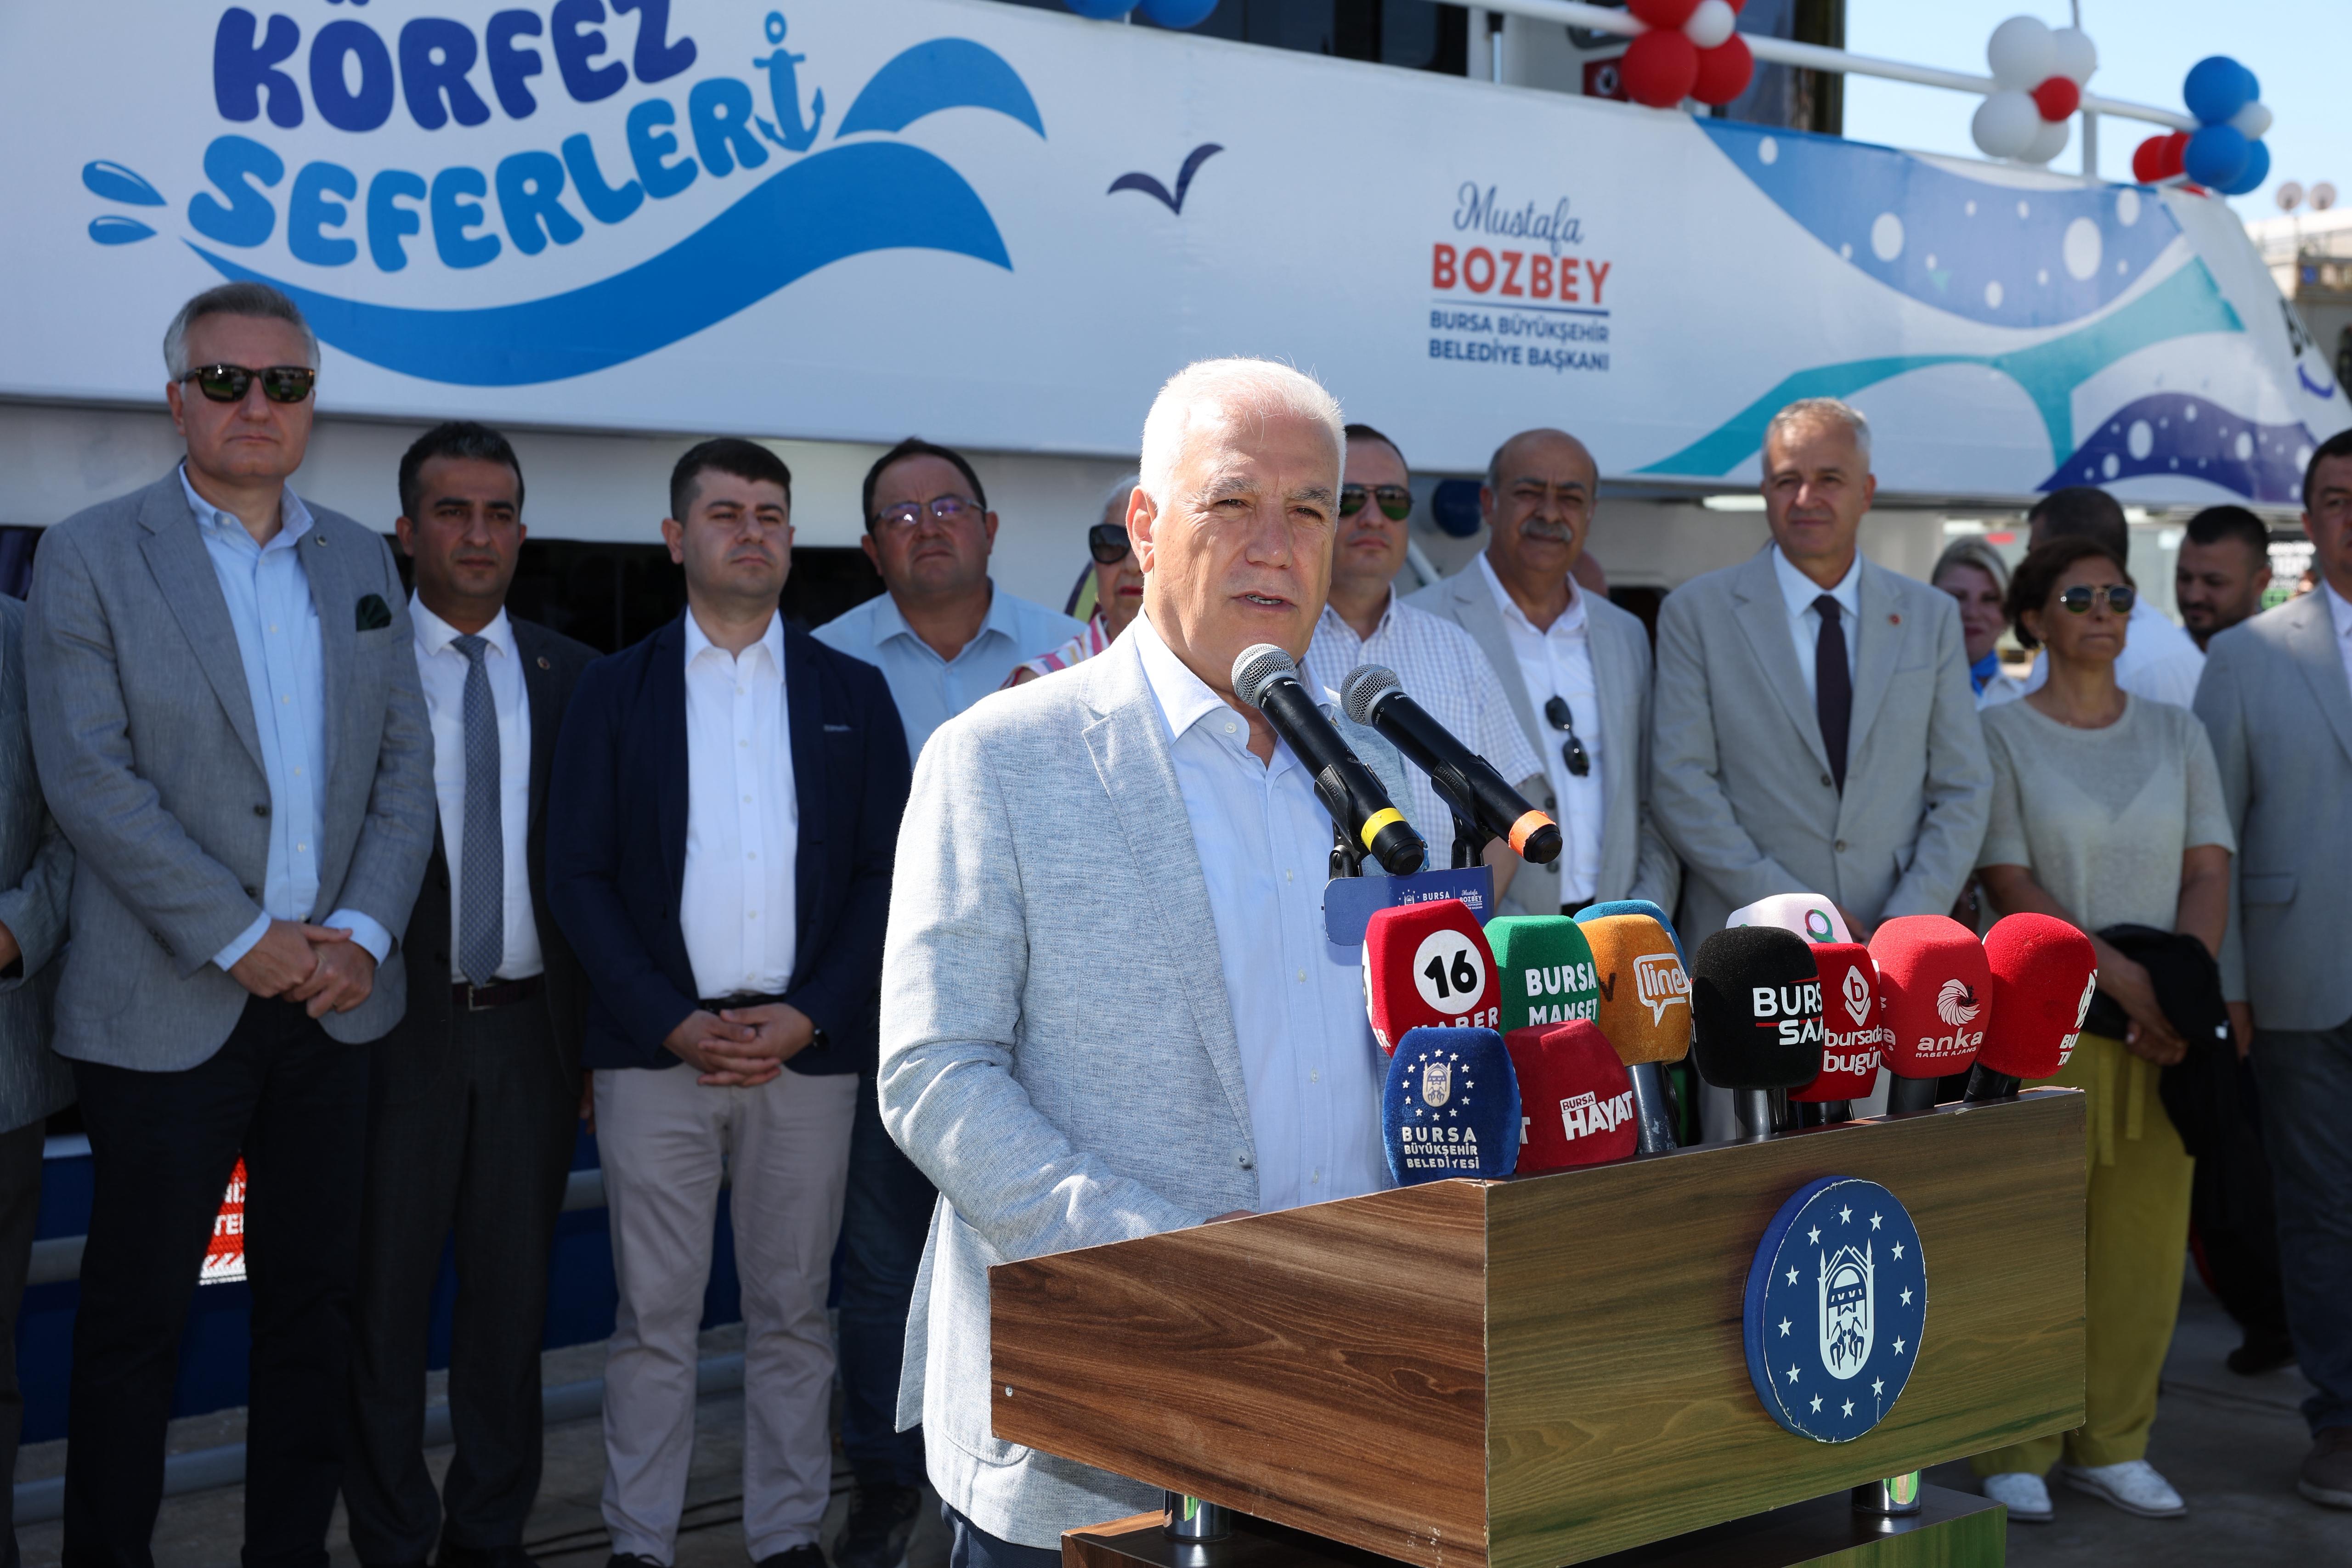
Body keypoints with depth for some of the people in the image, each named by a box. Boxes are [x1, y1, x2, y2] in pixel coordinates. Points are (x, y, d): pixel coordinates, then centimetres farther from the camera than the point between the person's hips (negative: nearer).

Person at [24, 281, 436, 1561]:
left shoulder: (361, 562, 12)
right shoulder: (90, 556, -2)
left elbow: (406, 764, 9)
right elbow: (89, 781, -10)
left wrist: (364, 929, -6)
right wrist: (242, 938, -14)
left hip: (332, 997, 4)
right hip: (167, 1007, -4)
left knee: (313, 1300, 11)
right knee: (134, 1318, 4)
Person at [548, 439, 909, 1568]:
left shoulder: (852, 693, 9)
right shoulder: (616, 690, 7)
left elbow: (889, 873, 5)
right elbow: (578, 873, 2)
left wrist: (809, 1017, -7)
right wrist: (671, 1021, -8)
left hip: (809, 1049, 1)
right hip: (656, 1050, -1)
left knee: (793, 1312, 7)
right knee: (653, 1317, 3)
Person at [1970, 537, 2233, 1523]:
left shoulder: (2177, 733, 12)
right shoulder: (2001, 734, -1)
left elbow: (2209, 872, 6)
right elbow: (2009, 887, -8)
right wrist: (2123, 978, -16)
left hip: (2163, 1032, 4)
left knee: (2146, 1239, 5)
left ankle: (2110, 1445, 17)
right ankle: (2016, 1452, 9)